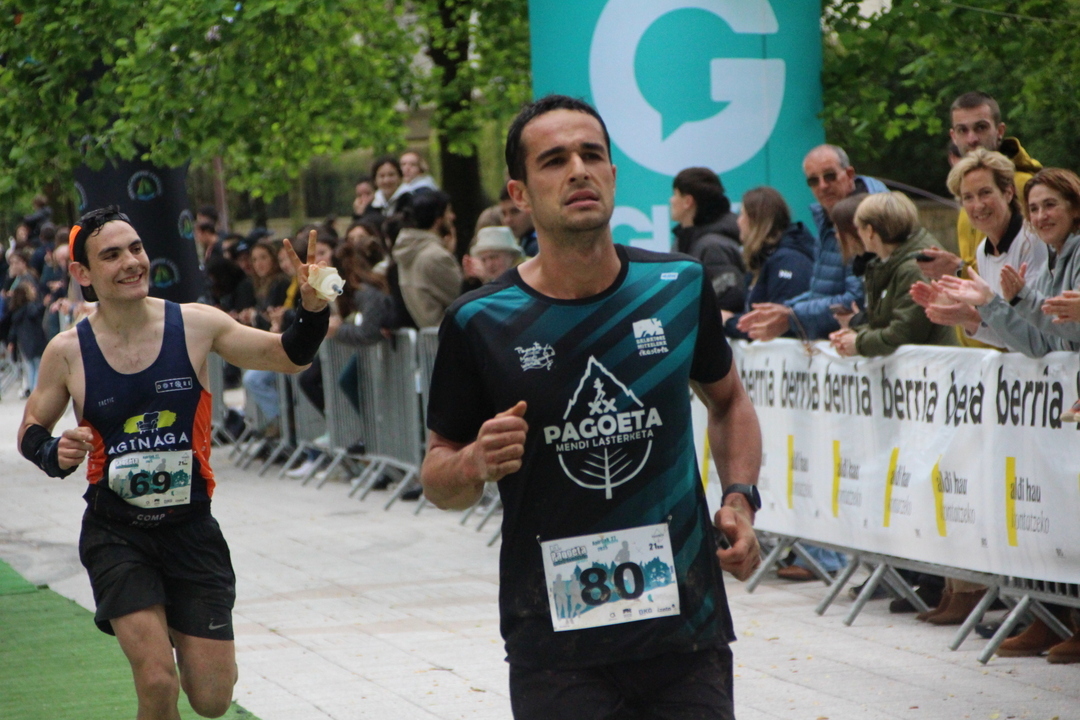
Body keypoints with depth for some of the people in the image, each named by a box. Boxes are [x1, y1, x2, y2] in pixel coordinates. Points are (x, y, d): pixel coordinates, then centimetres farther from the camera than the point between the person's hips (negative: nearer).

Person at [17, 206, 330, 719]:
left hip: (191, 528, 2)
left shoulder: (196, 325, -5)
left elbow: (288, 357, 4)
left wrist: (313, 309, -16)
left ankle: (177, 632, 35)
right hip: (116, 534, -1)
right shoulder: (67, 352, -7)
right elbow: (31, 430, 8)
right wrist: (56, 455, -15)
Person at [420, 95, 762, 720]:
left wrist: (741, 498, 4)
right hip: (554, 642, -2)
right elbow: (437, 478, 3)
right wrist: (476, 463, -19)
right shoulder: (481, 323, -6)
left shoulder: (680, 287, 2)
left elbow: (728, 400, 20)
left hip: (686, 622, 2)